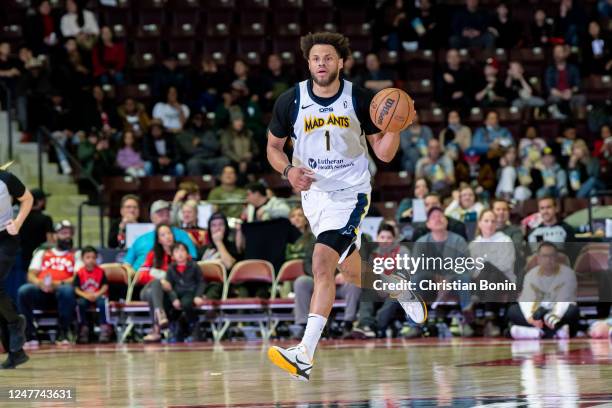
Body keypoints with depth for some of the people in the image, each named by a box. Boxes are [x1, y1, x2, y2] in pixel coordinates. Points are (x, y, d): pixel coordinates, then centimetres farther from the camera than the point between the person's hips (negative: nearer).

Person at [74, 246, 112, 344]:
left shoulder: (100, 271, 0)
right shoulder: (79, 273, -3)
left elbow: (105, 286, -3)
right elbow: (76, 289, -7)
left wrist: (97, 294, -19)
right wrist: (86, 295, -21)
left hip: (97, 296, 0)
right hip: (84, 297, 0)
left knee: (102, 302, -32)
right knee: (80, 303, -32)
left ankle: (104, 328, -25)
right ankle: (84, 328, -20)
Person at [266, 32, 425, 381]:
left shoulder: (360, 100, -9)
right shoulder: (291, 101, -5)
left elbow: (384, 153, -3)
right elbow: (274, 147, 8)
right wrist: (289, 170, -12)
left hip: (351, 194, -4)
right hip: (314, 193, 4)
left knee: (322, 263, -23)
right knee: (354, 270, 17)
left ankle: (305, 356, -27)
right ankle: (401, 290, 50)